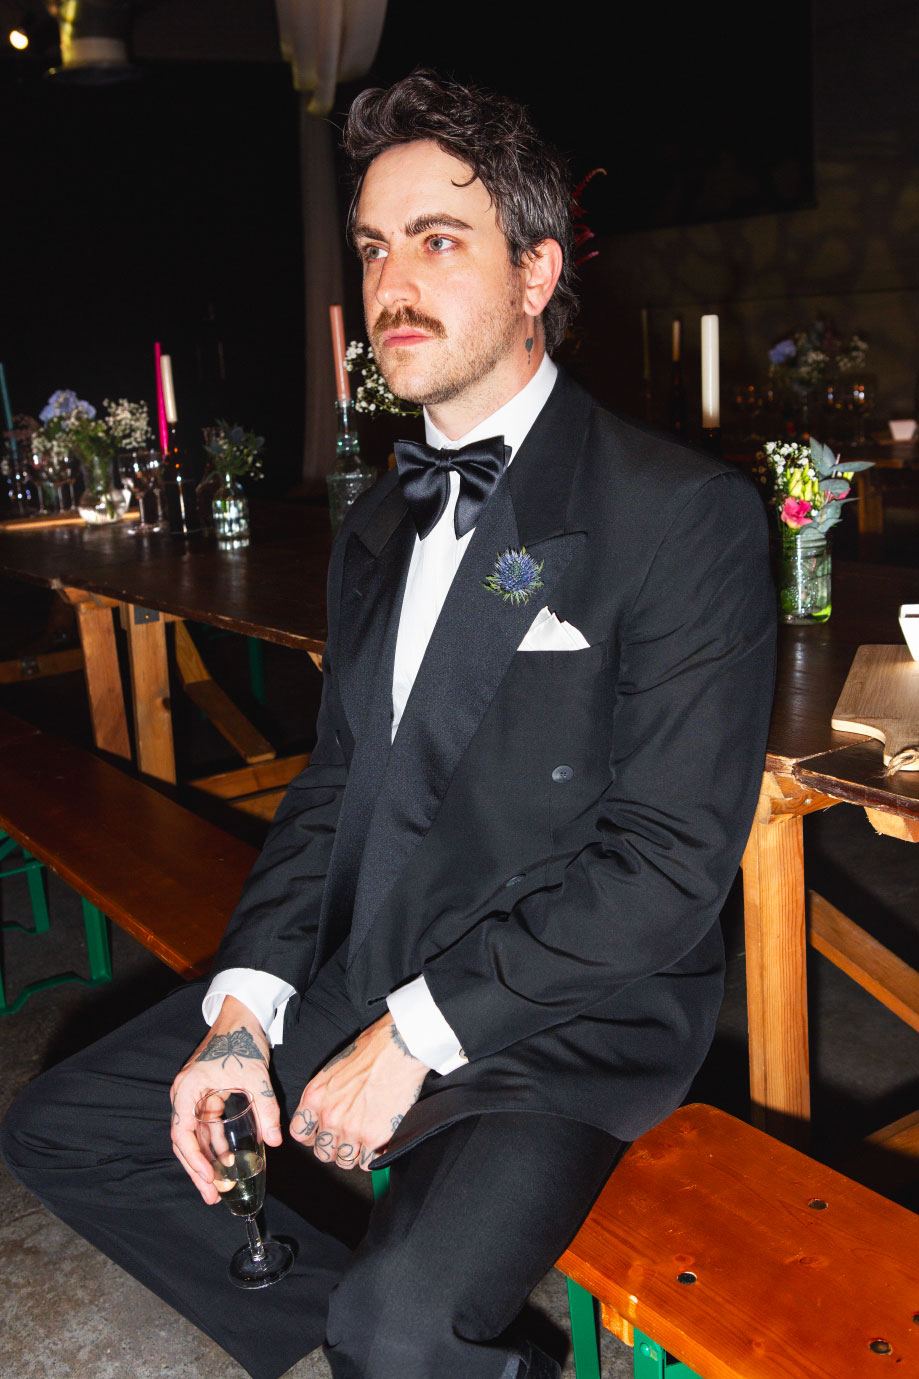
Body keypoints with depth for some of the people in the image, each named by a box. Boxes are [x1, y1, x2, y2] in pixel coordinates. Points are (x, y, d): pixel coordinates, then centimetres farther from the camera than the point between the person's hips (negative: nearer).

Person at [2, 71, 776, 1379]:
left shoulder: (686, 512, -13)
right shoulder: (380, 523, 11)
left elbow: (675, 853, -18)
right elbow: (334, 782, 11)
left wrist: (419, 1033, -17)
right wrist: (245, 1006, -3)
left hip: (565, 1013, -6)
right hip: (356, 972, 7)